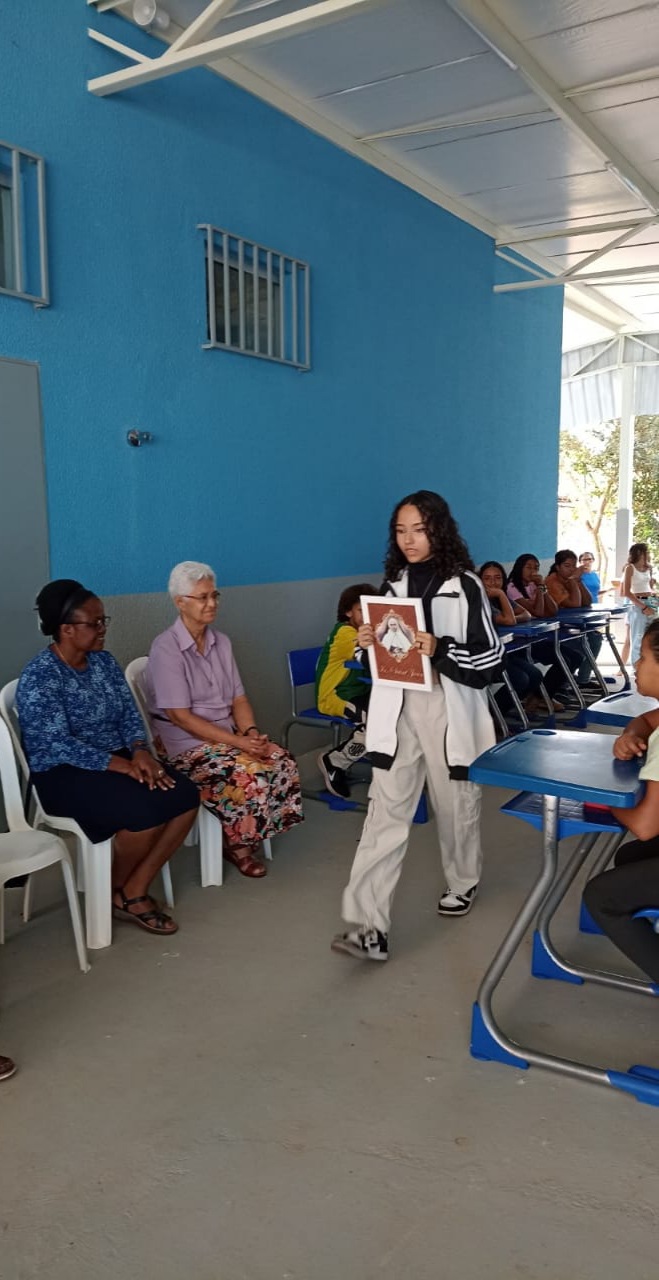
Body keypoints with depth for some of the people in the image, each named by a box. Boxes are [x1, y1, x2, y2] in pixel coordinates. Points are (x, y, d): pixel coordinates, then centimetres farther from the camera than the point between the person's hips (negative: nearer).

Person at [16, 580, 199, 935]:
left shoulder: (104, 661, 6)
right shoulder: (38, 678, -17)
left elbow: (129, 713, 6)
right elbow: (59, 745, -23)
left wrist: (140, 752, -15)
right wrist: (123, 765, -25)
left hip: (118, 760, 8)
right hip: (63, 775, -7)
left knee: (185, 797, -15)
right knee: (147, 810, -29)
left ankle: (134, 891, -5)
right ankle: (113, 892, -1)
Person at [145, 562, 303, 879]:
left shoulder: (221, 642, 8)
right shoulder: (166, 648, -14)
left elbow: (238, 698, 9)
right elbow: (180, 716, -19)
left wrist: (251, 732, -12)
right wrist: (237, 742, -23)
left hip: (228, 734, 7)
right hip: (185, 744, -7)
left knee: (283, 763, -17)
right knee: (249, 775, -29)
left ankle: (250, 839, 0)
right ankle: (236, 843, -2)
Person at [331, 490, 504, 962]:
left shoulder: (465, 586, -7)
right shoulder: (395, 583, 9)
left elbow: (492, 659, -10)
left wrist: (439, 649, -24)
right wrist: (369, 643, -4)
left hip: (449, 709, -3)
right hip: (398, 708, 4)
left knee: (456, 804, 14)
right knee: (385, 813, -4)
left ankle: (464, 883, 42)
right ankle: (369, 926, -6)